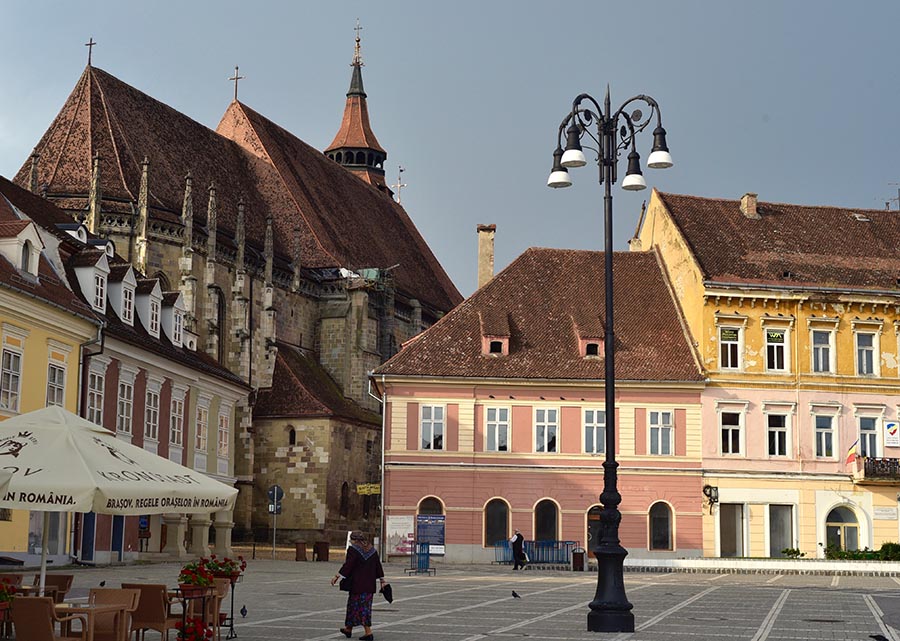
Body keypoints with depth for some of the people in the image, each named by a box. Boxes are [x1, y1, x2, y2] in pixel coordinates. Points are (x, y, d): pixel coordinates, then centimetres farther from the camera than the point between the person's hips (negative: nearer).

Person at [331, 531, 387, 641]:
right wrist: (382, 580, 15)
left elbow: (347, 565, -16)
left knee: (356, 606, 0)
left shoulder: (353, 549, -10)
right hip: (369, 585, 7)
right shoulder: (372, 550, 9)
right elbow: (378, 566, 11)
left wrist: (337, 576, -13)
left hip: (357, 584, -7)